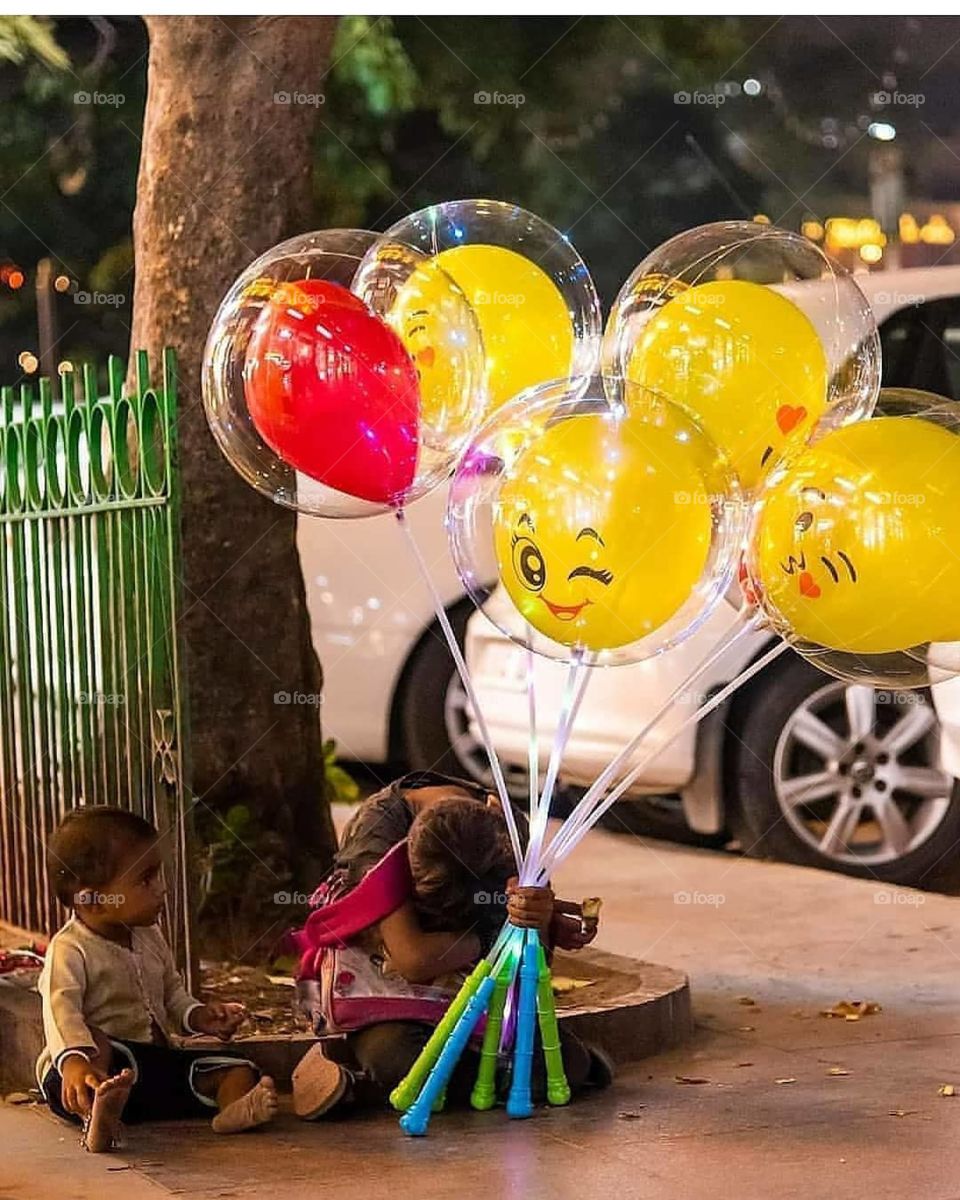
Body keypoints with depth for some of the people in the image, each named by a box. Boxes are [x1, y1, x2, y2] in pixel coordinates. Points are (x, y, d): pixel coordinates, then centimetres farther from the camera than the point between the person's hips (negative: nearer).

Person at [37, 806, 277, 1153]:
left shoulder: (150, 939, 13)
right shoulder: (69, 951, -13)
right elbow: (61, 1013, -28)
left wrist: (198, 1016, 5)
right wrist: (74, 1060, -46)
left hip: (156, 1059, 7)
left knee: (236, 1068, -10)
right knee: (95, 1045, -39)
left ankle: (234, 1107, -45)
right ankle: (100, 1116, -68)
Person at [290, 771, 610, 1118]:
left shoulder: (509, 828, -16)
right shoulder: (378, 825, -28)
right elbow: (413, 959, -34)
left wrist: (540, 921, -39)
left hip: (464, 983, 6)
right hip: (382, 980, -5)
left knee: (569, 1061, -21)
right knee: (398, 1061, -41)